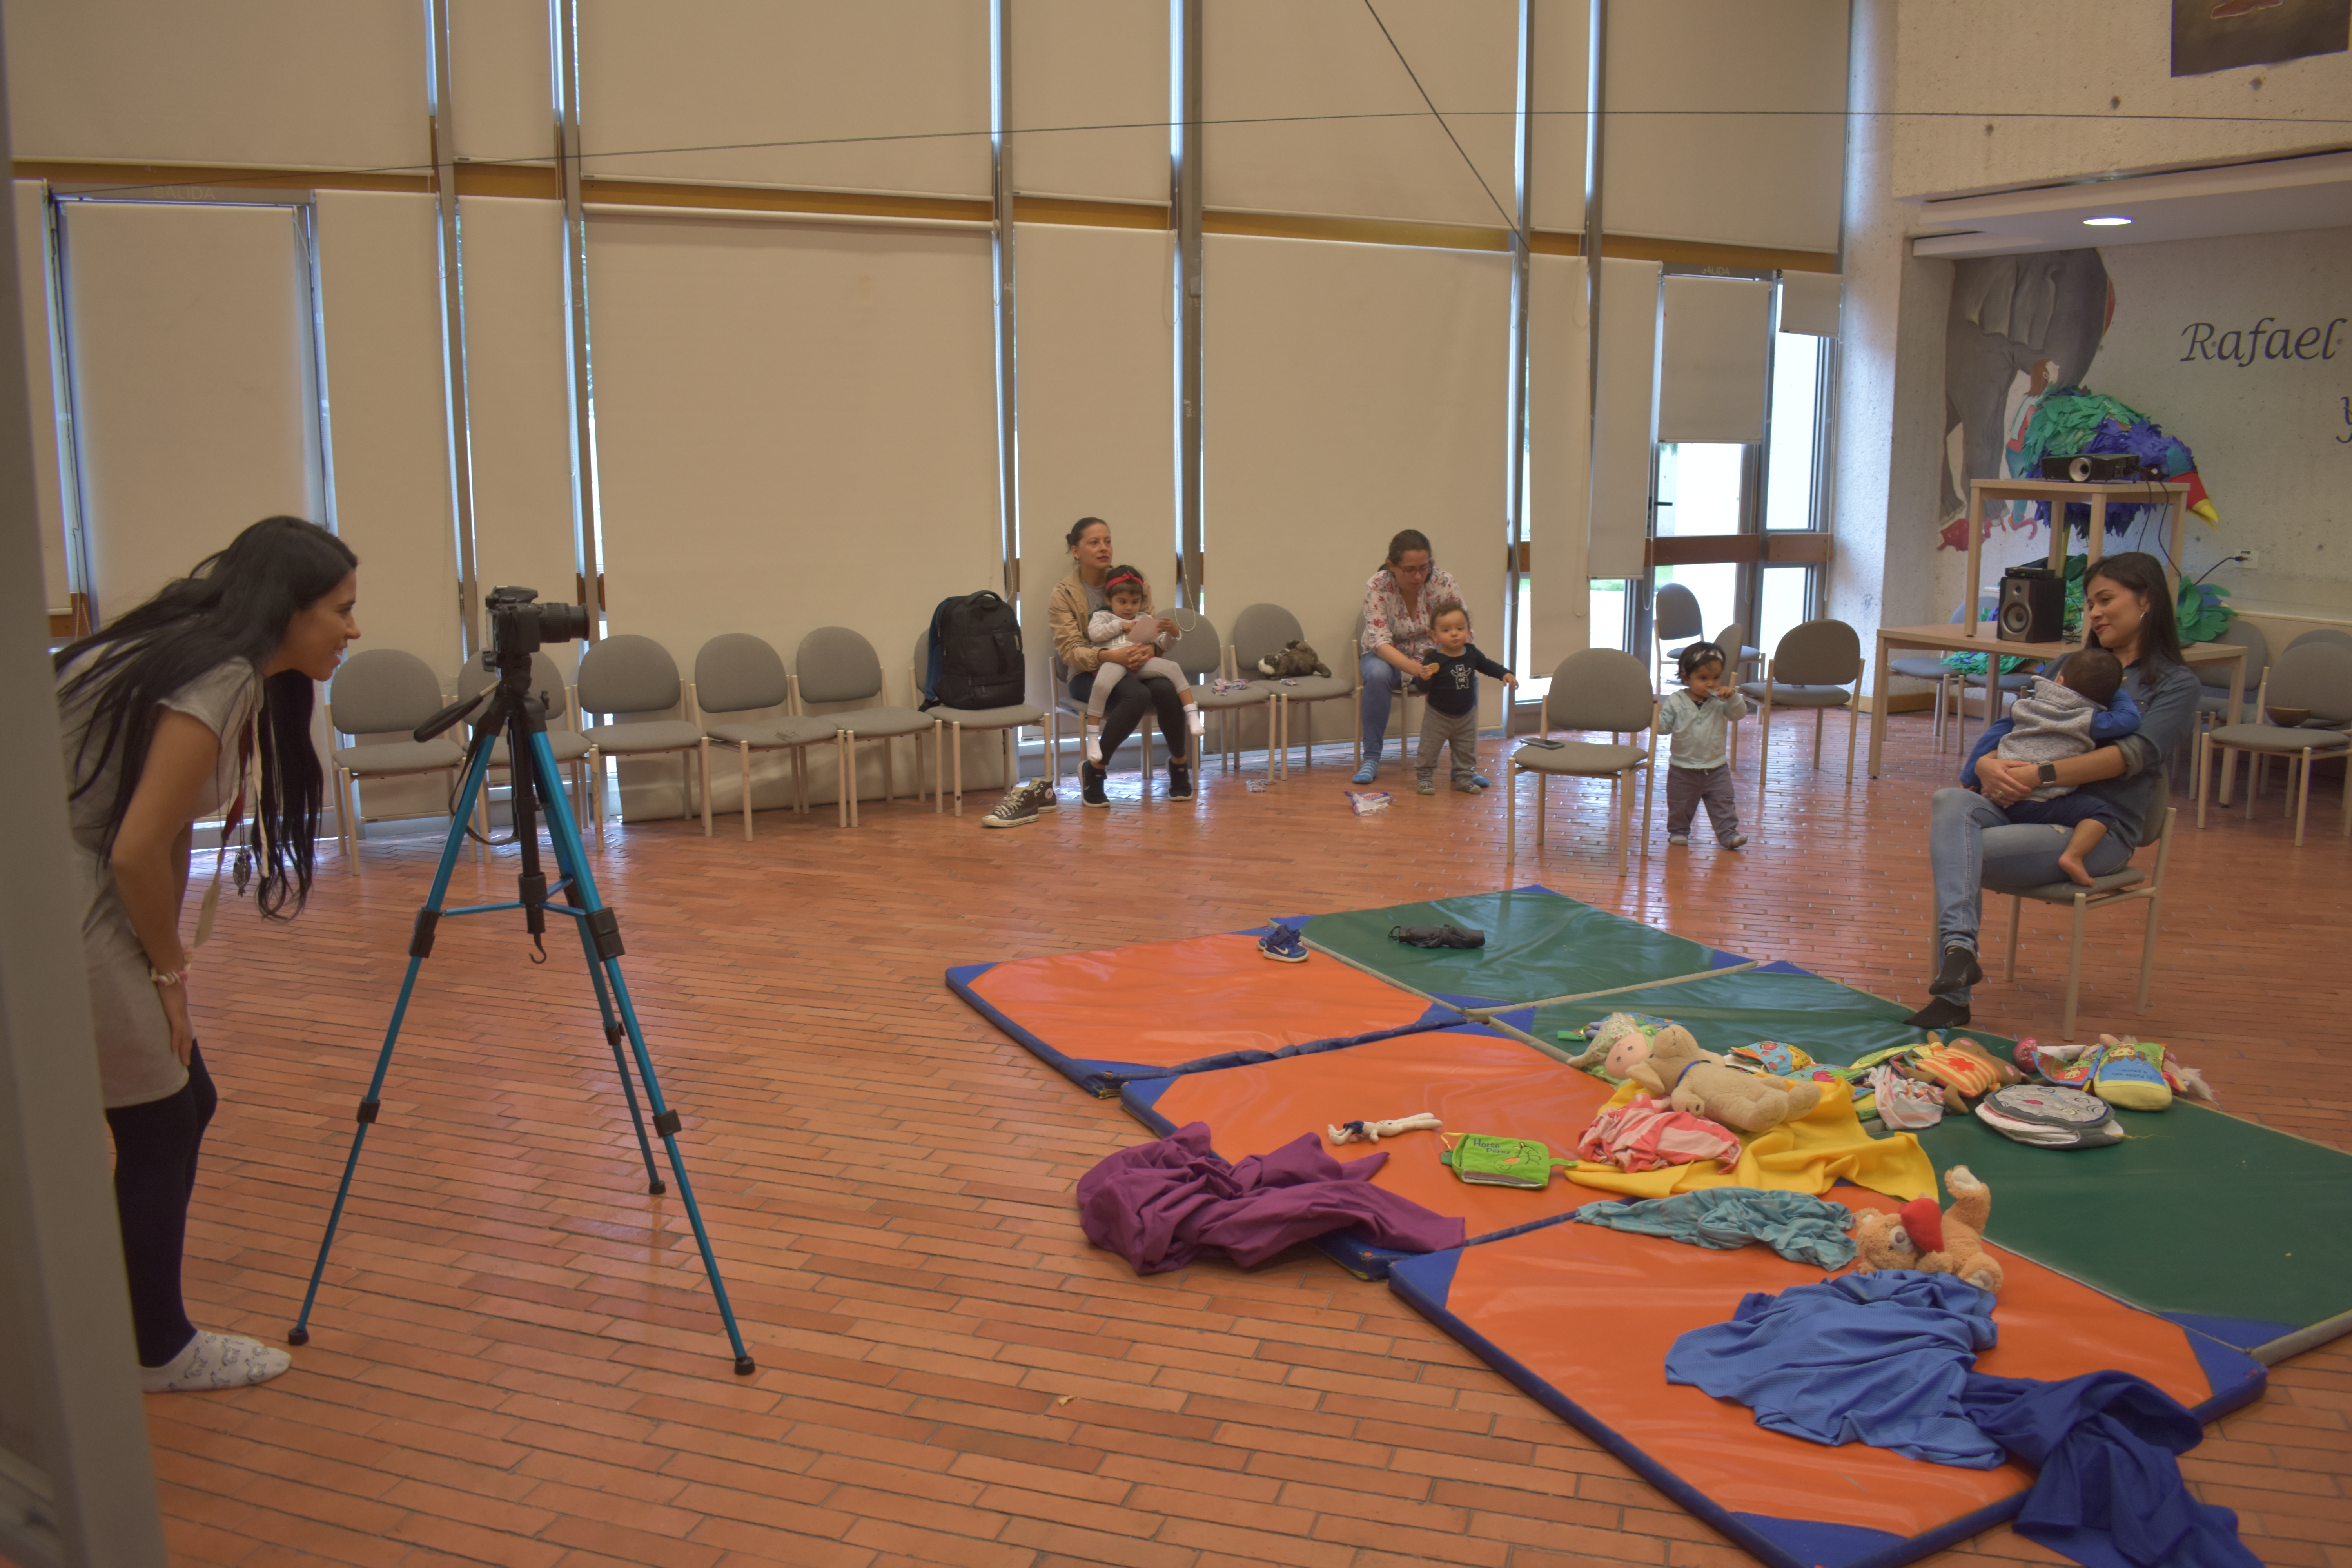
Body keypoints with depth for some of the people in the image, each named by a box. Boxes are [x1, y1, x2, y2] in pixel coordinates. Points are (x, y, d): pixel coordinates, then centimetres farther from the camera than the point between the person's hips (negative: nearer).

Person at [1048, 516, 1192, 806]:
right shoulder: (1063, 594, -5)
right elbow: (1070, 651, -13)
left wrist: (1148, 650, -24)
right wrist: (1110, 657, -33)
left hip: (1134, 667, 3)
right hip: (1089, 673, -3)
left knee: (1166, 690, -32)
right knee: (1137, 696, -36)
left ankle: (1179, 763, -5)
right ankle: (1093, 771, -18)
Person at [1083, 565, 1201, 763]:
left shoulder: (1145, 620, 28)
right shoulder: (1102, 616, 21)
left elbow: (1162, 644, 20)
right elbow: (1094, 634, 0)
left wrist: (1172, 633, -2)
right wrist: (1119, 626, 2)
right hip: (1114, 662, -3)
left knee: (1173, 667, -20)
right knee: (1101, 685, -36)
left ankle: (1192, 715, -20)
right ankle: (1092, 737, -30)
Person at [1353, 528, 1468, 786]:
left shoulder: (1444, 583, -16)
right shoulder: (1377, 587, -23)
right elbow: (1381, 643, -30)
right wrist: (1417, 669, -46)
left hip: (1431, 656, 2)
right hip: (1389, 658, -2)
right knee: (1378, 675, -36)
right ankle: (1371, 760, -24)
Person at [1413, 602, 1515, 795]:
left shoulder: (1471, 652, -6)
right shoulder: (1435, 659, -23)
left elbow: (1487, 665, 12)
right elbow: (1423, 687, -26)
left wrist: (1505, 674, 1)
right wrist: (1425, 677, -47)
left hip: (1466, 716, 5)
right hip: (1438, 715, -5)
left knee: (1467, 750, 16)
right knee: (1429, 749, 3)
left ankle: (1465, 778, 30)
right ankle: (1423, 777, 17)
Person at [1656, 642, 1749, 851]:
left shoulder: (1721, 701, -5)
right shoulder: (1675, 702, -9)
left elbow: (1739, 714, -10)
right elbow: (1664, 726, -7)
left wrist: (1734, 697, -26)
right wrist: (1654, 714, -27)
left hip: (1717, 769, 1)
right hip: (1683, 769, -1)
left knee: (1723, 804, 6)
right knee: (1680, 805, 12)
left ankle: (1728, 834, 16)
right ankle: (1678, 831, 30)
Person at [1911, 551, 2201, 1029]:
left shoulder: (2176, 684, 5)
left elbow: (2134, 755, -13)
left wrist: (2041, 775, -25)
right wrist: (1988, 763, -8)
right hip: (2026, 808, 5)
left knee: (1966, 854, -28)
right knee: (1950, 802, -29)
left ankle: (1952, 997, -23)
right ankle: (1958, 946, -41)